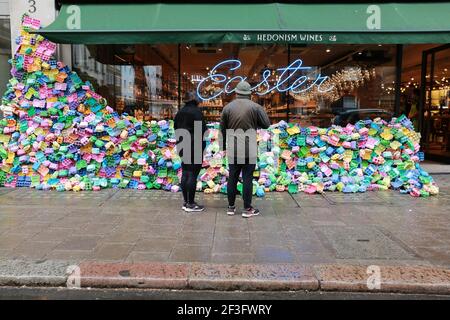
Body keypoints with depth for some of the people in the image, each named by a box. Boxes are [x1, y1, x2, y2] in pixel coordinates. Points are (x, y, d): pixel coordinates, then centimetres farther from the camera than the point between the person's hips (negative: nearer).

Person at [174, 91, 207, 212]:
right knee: (193, 174, -4)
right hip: (195, 147, -7)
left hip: (183, 146, 7)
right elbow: (202, 128, -17)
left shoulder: (180, 112, 11)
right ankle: (191, 204, 0)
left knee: (185, 174, 12)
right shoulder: (196, 111, -12)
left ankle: (185, 202, 19)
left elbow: (176, 128, 14)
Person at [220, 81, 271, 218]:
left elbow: (222, 129, 7)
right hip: (249, 150, -2)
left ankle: (231, 207, 18)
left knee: (232, 177, 10)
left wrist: (224, 145, 19)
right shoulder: (255, 107, -5)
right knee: (247, 178, 2)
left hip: (233, 150, 3)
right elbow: (266, 124, -2)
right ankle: (247, 209, 7)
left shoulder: (228, 107, 3)